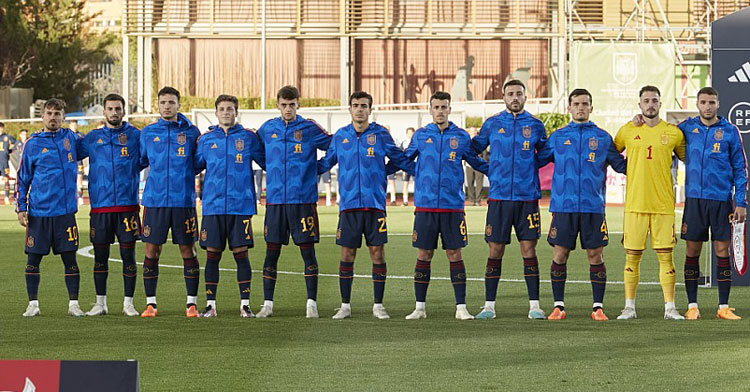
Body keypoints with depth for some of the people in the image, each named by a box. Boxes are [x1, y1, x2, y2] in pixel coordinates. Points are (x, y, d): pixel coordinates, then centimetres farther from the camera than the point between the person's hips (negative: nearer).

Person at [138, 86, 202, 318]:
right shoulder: (148, 133, 8)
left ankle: (191, 303, 8)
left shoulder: (190, 132, 6)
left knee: (187, 251, 2)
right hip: (155, 200, 1)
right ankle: (150, 303, 8)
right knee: (151, 251, 0)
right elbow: (140, 161, 20)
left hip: (184, 201, -1)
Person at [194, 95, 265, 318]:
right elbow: (194, 166, 18)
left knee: (241, 254, -1)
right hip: (213, 206, 1)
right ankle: (210, 304, 9)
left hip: (241, 205, -1)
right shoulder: (206, 139, 9)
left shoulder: (248, 137, 6)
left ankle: (245, 304, 5)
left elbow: (268, 163, 13)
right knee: (212, 255, 2)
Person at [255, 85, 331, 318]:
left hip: (303, 200, -2)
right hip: (275, 200, 2)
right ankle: (267, 305, 10)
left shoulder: (309, 128, 1)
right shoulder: (268, 129, 9)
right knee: (271, 253, 4)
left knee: (307, 251, -1)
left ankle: (311, 303, 4)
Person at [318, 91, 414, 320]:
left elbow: (400, 160, 14)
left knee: (377, 254, -1)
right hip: (349, 204, 1)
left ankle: (378, 305, 9)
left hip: (375, 204, -1)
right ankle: (345, 306, 11)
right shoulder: (340, 137, 9)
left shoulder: (381, 135, 4)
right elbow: (326, 163, 20)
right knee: (347, 255, 2)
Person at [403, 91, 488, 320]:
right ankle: (420, 307, 10)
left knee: (455, 254, -1)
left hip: (453, 206, 0)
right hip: (425, 205, 0)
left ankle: (461, 307, 4)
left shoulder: (461, 137, 6)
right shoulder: (421, 136, 7)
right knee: (424, 256, 3)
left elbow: (477, 162, 18)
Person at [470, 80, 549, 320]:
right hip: (499, 196, 0)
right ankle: (489, 306, 8)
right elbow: (473, 149, 15)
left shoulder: (535, 125, 7)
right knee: (495, 251, 2)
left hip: (527, 196, 0)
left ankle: (534, 306, 3)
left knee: (529, 249, -1)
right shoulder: (492, 124, 6)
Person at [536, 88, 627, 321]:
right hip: (563, 206, 0)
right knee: (560, 255, 0)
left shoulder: (602, 138, 9)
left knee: (595, 256, 0)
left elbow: (621, 166, 14)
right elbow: (537, 160, 16)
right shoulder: (558, 137, 10)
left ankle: (598, 307, 6)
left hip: (593, 206, 0)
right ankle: (558, 306, 9)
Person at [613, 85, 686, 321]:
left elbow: (688, 159, 18)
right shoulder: (627, 131, 5)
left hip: (664, 204, 0)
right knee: (632, 256, 1)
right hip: (635, 203, 0)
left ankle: (670, 307, 3)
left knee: (665, 255, -1)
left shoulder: (673, 133, 5)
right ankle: (629, 307, 8)